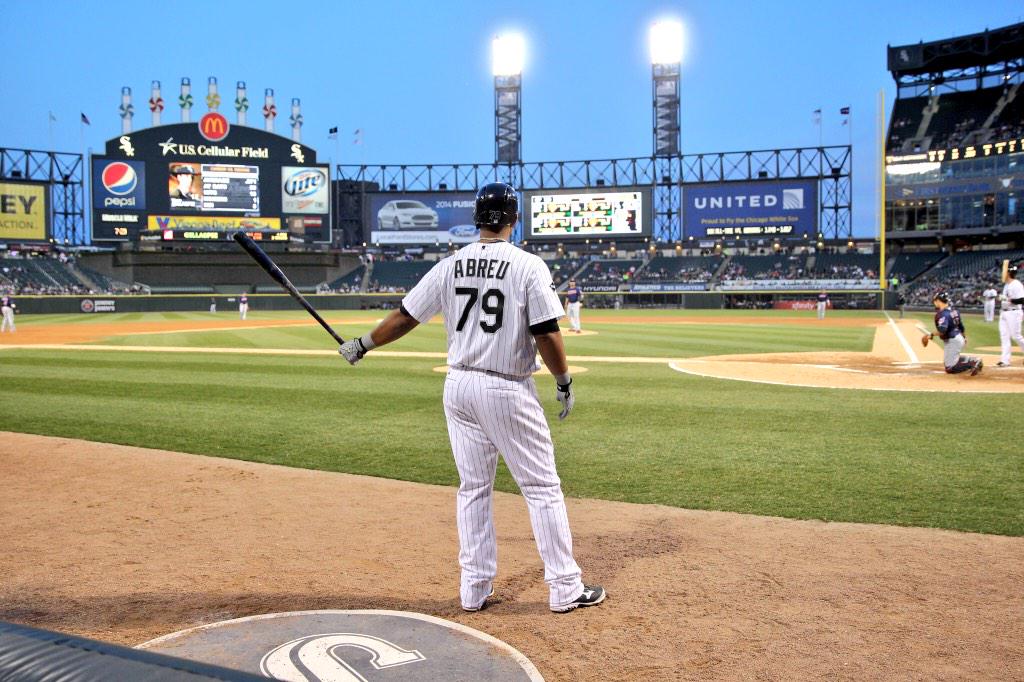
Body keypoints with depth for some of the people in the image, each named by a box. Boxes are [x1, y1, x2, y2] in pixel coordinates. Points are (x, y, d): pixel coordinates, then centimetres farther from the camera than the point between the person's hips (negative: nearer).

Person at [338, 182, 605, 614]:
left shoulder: (450, 267, 2)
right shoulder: (529, 266, -10)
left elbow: (404, 318, 7)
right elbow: (547, 335, -13)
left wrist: (361, 345, 21)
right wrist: (564, 382, 1)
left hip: (458, 385, 5)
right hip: (509, 391, -4)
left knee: (473, 488, 14)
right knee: (542, 488, 5)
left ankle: (474, 589, 18)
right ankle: (564, 588, 11)